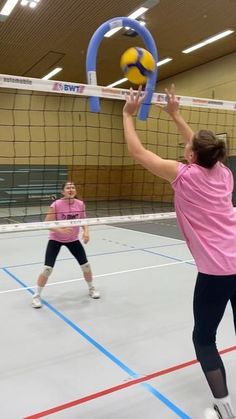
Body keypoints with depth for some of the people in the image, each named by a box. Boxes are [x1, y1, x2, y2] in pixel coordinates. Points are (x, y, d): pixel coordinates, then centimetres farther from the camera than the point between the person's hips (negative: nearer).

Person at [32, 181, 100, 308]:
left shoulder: (80, 204, -12)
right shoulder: (56, 204, -23)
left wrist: (86, 232, -15)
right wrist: (61, 230, -35)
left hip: (73, 239, 4)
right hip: (55, 239, -3)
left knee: (86, 265, 5)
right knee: (47, 269, -10)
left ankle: (91, 288, 32)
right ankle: (37, 296, 12)